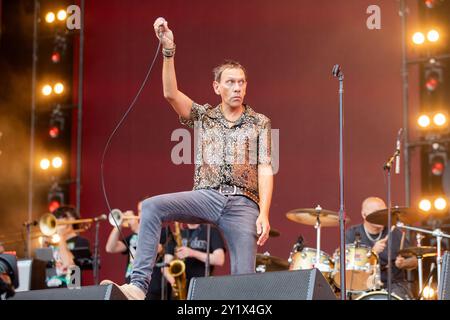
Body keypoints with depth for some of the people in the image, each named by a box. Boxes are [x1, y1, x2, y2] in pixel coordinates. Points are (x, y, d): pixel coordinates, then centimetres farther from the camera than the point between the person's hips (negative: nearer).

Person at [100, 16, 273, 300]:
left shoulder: (260, 122, 12)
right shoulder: (203, 117, 15)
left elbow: (265, 170, 3)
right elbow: (171, 94, -1)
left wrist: (264, 214, -10)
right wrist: (169, 51, -13)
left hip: (244, 203, -1)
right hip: (206, 195, 1)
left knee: (245, 280, -9)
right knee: (153, 207, -25)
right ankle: (139, 285, -30)